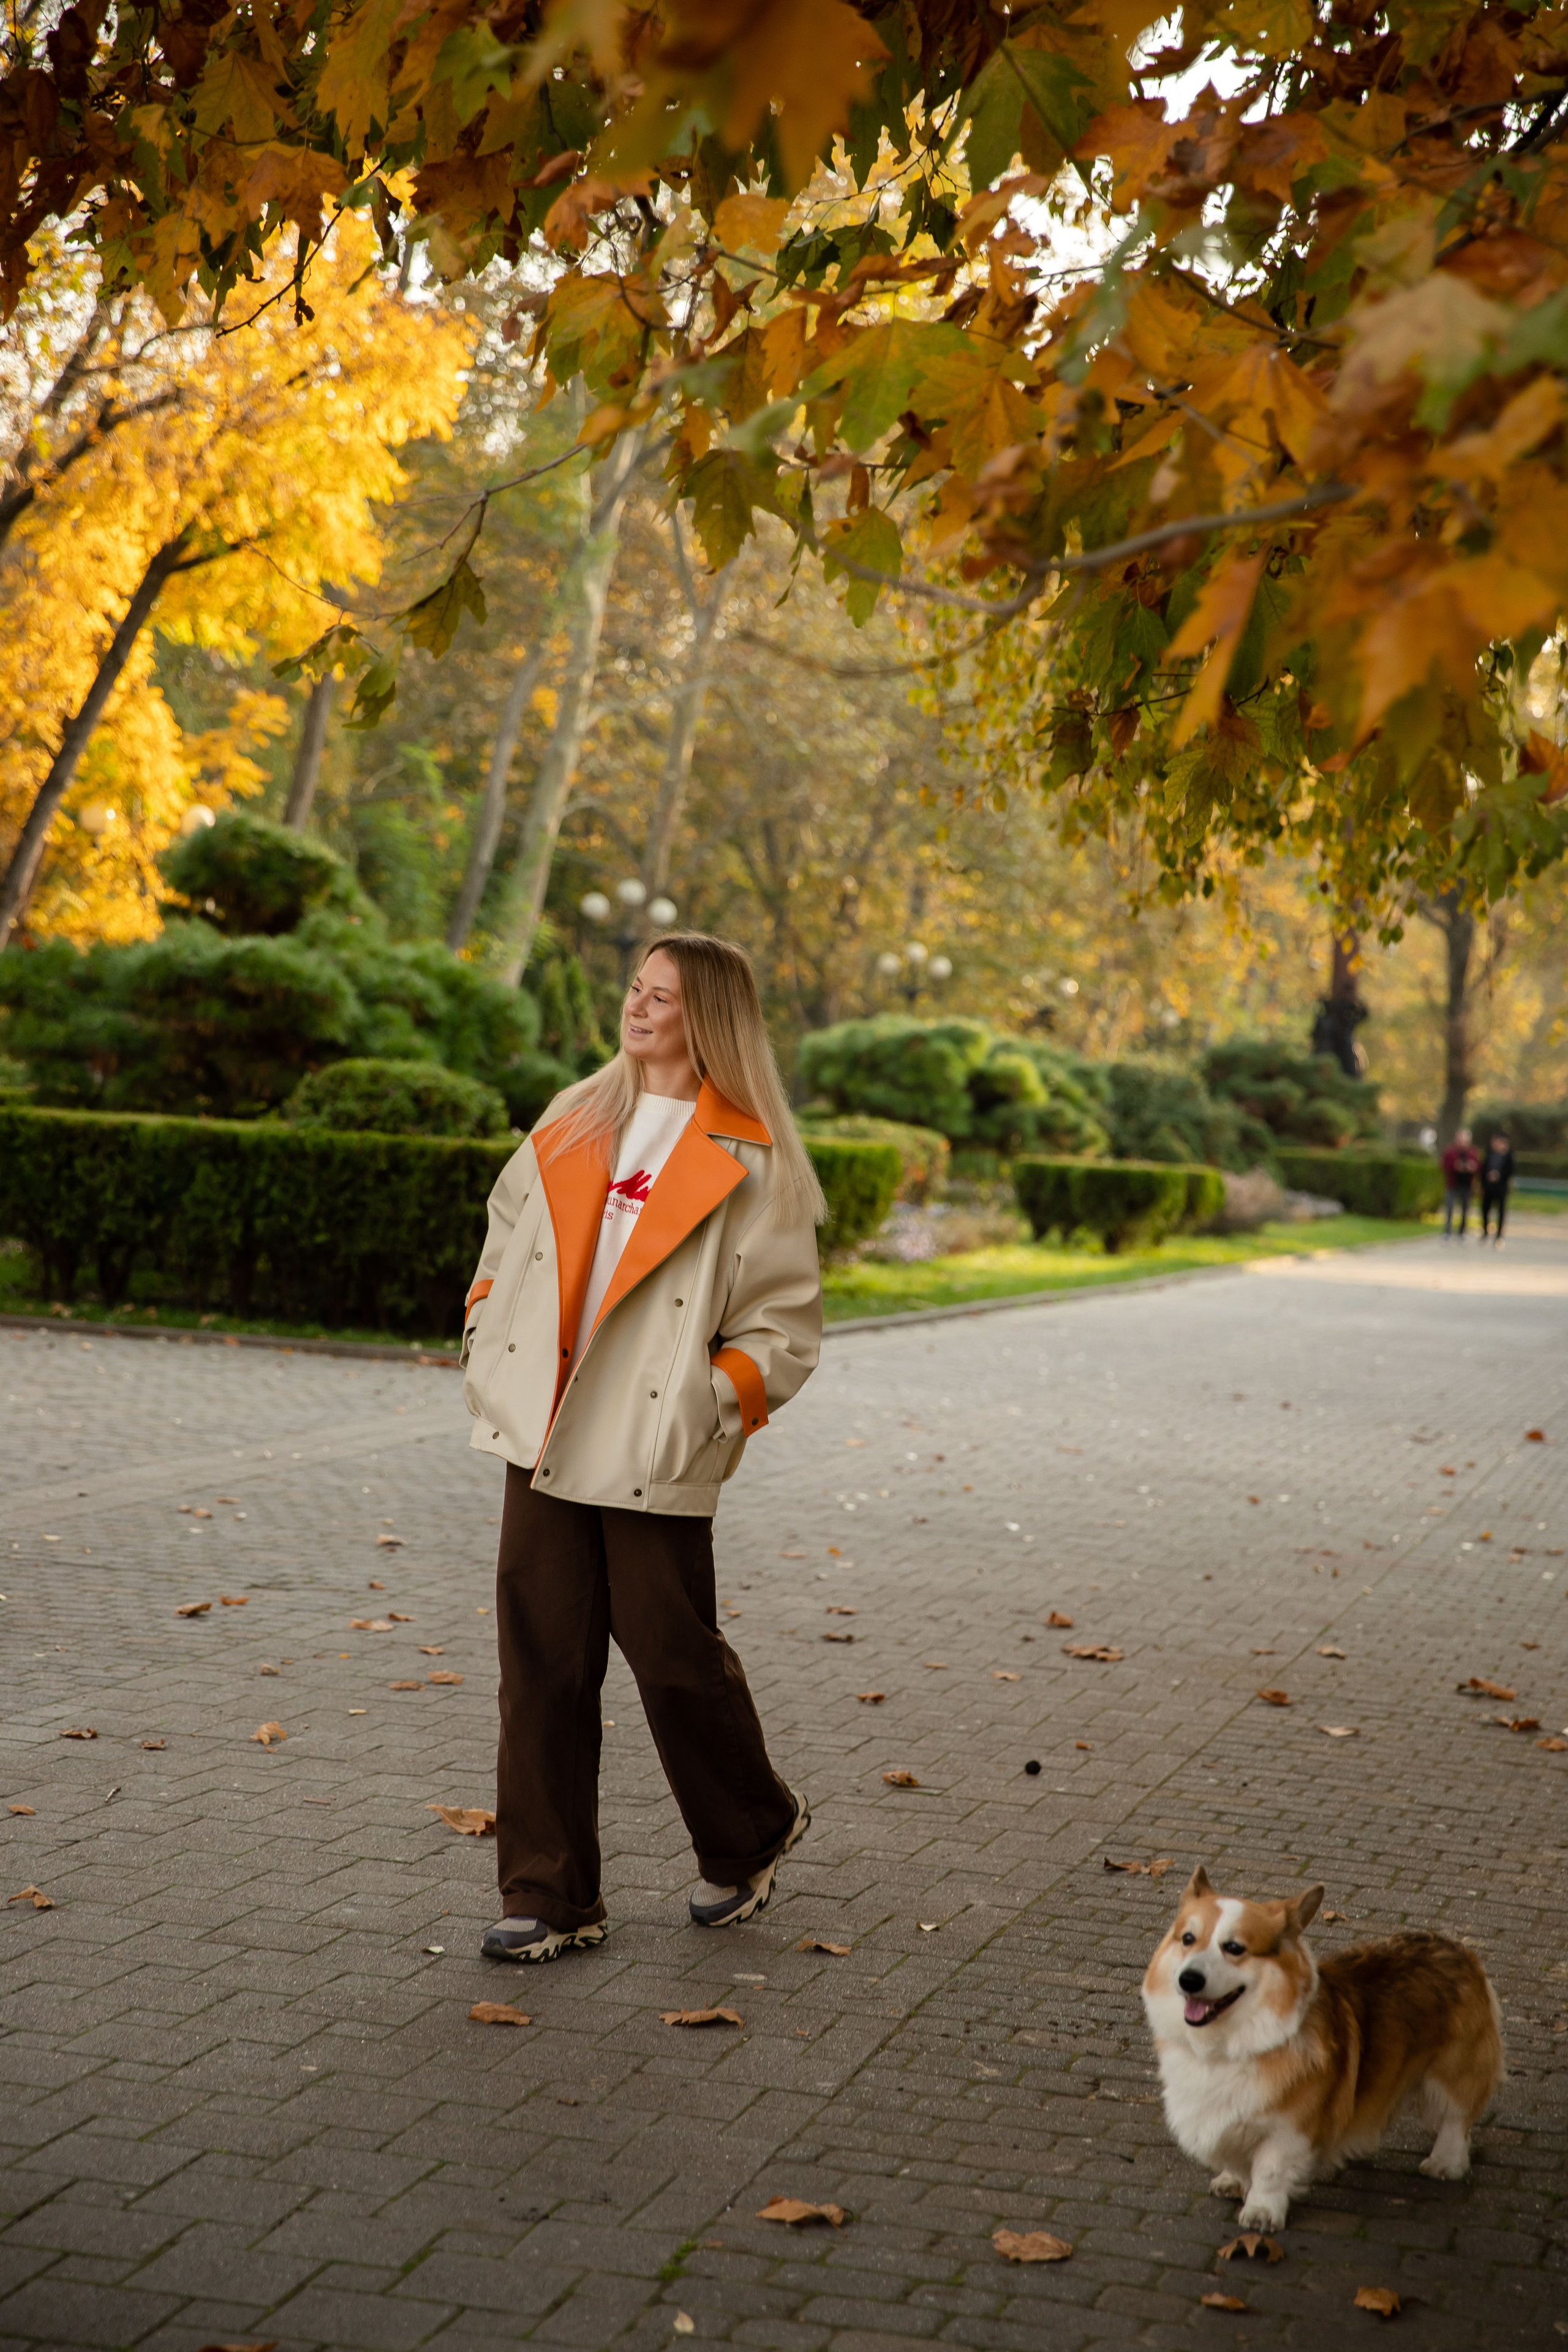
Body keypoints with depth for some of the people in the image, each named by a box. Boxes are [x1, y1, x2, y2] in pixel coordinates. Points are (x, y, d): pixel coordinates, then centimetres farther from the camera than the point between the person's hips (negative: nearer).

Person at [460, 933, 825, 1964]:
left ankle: (751, 1835, 32)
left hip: (655, 1461, -5)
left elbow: (785, 1327, -6)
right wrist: (491, 1354, 10)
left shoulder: (750, 1162, -6)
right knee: (543, 1665, 5)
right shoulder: (577, 1122, 11)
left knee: (674, 1659, 4)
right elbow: (508, 1234, 22)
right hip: (547, 1442, 5)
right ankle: (551, 1897, 15)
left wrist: (707, 1406, -14)